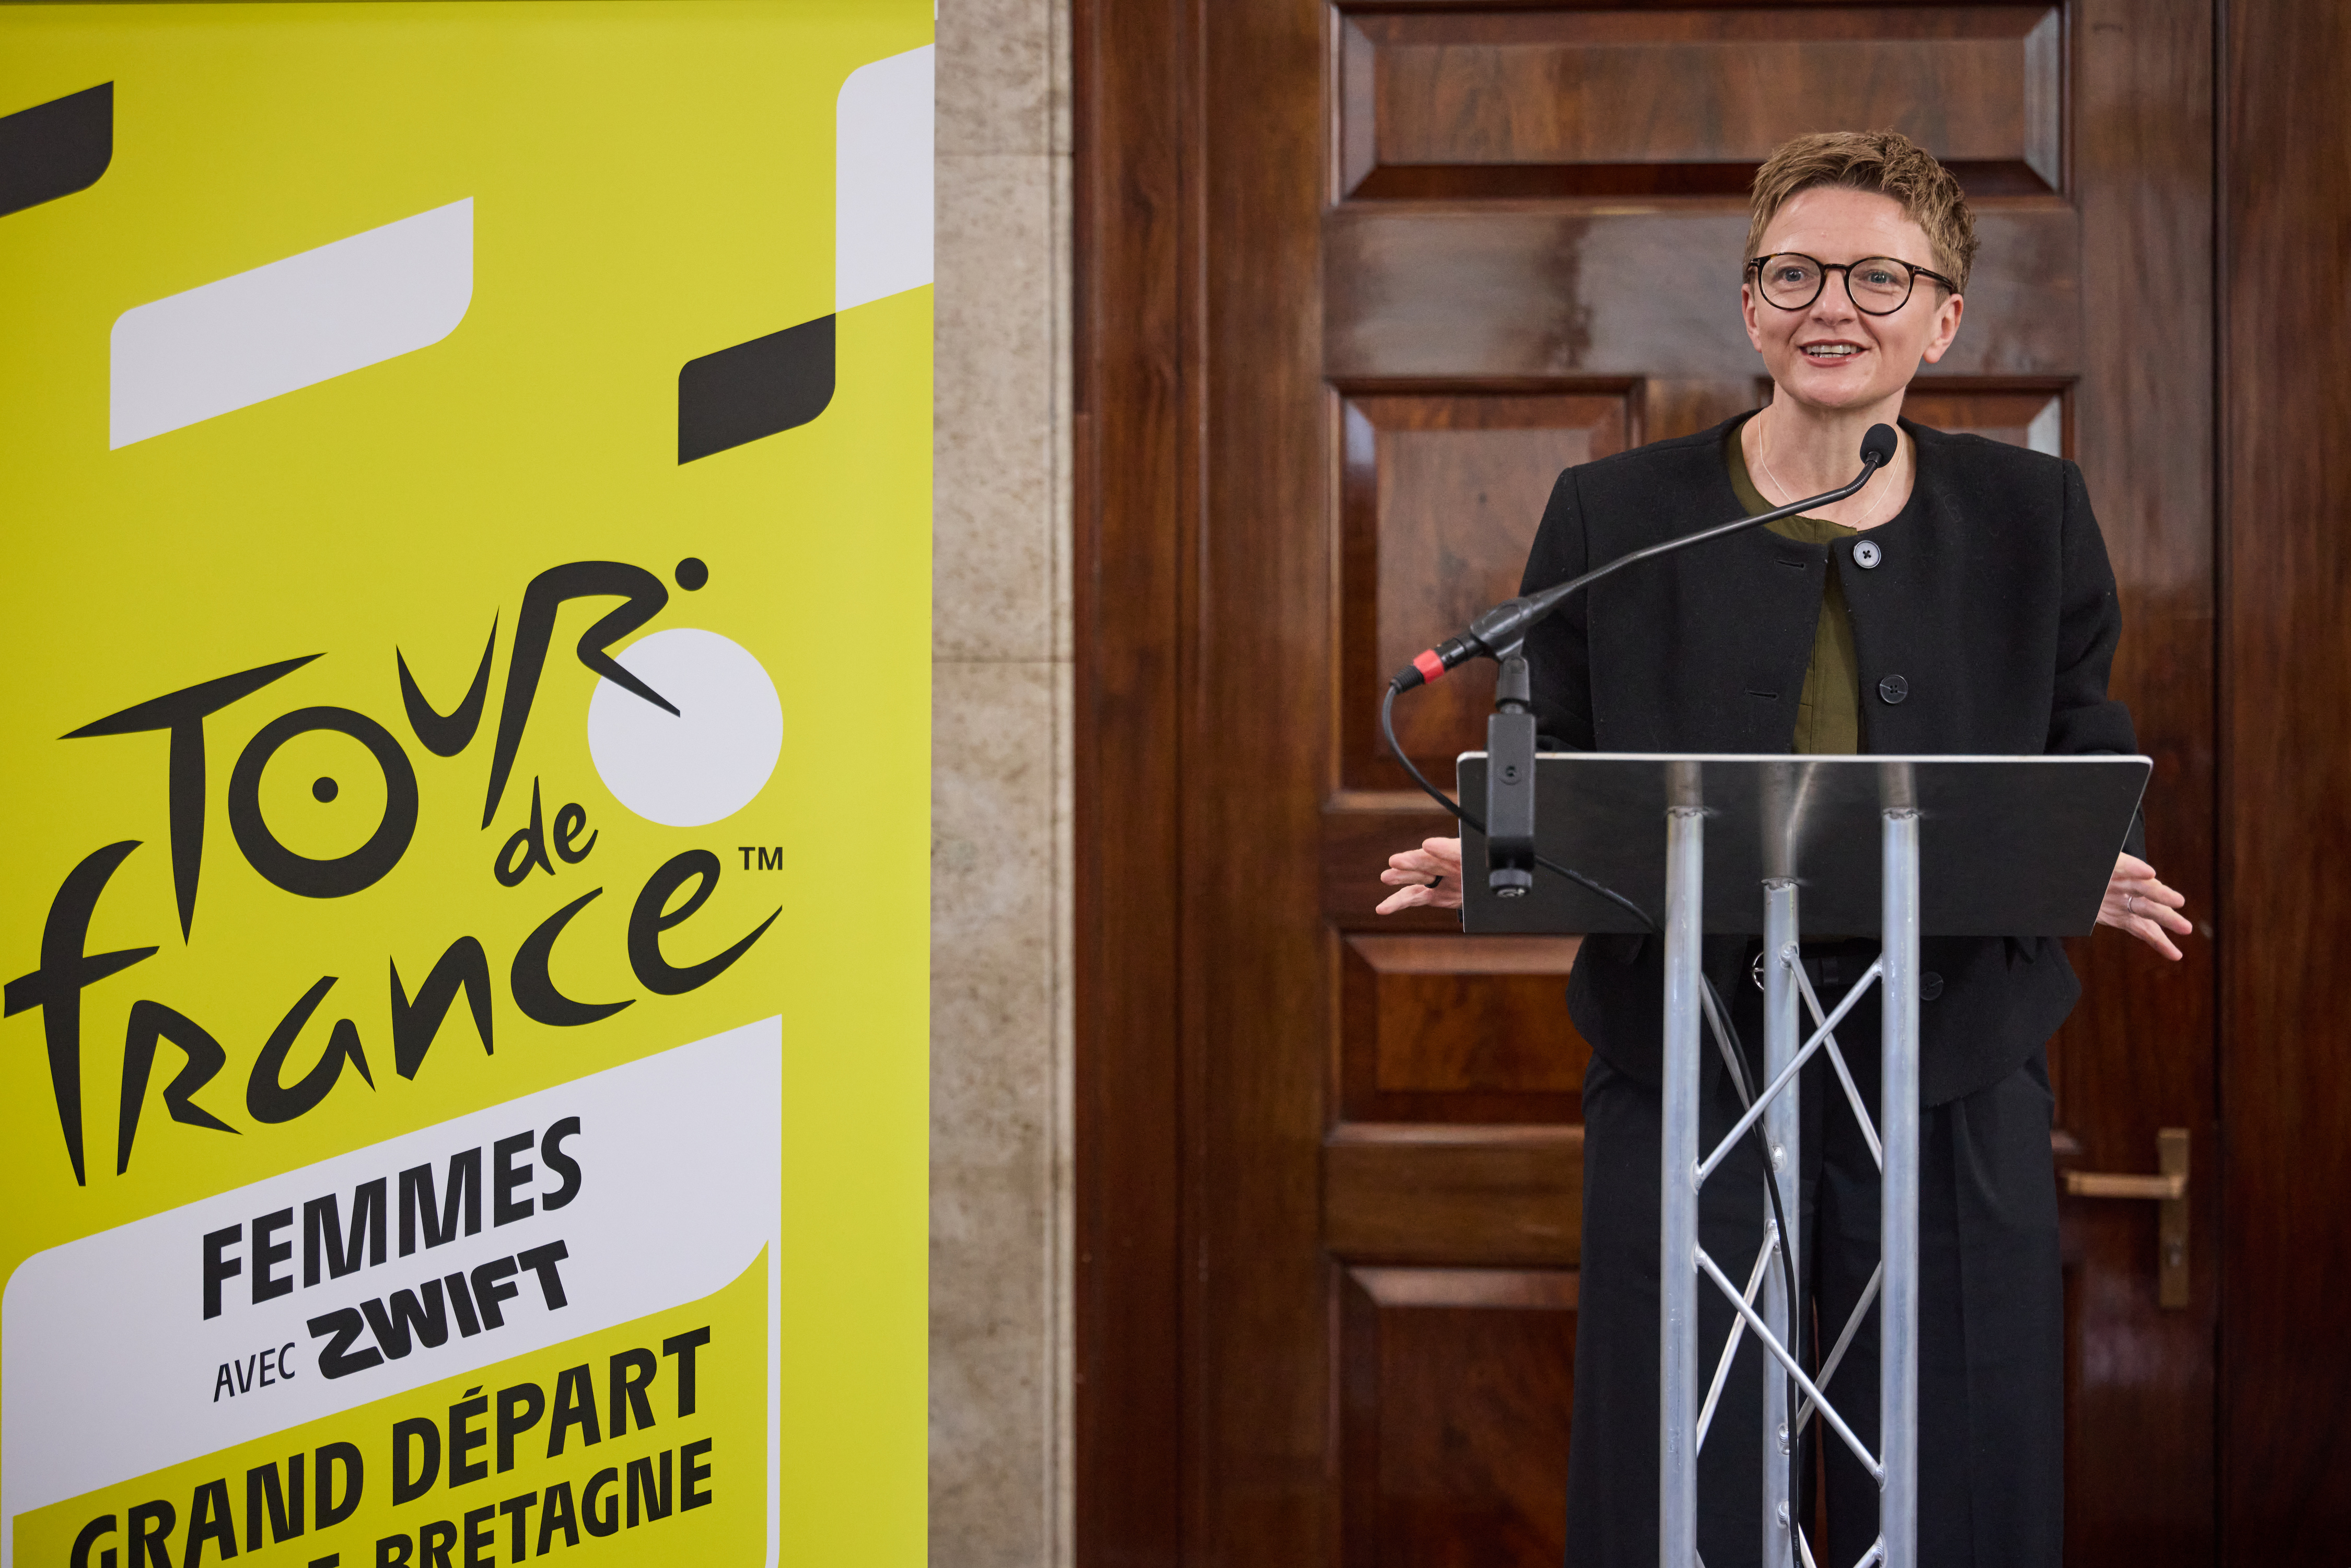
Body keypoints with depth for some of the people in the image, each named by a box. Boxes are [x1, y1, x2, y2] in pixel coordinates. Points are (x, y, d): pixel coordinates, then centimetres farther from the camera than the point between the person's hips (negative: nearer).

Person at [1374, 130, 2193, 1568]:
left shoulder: (2032, 515, 7)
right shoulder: (1614, 515, 3)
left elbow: (2090, 768, 11)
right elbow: (1553, 784, 8)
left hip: (1950, 1082, 1)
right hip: (1685, 1062, -1)